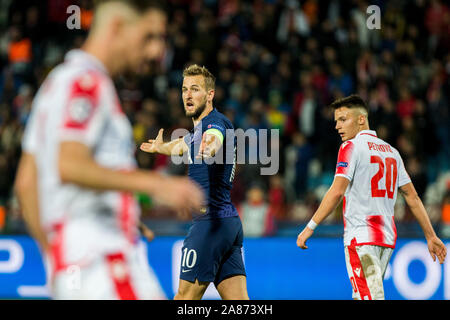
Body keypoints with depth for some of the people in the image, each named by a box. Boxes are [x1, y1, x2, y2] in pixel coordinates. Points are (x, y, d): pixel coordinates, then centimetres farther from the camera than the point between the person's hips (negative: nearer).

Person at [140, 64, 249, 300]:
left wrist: (209, 147, -60)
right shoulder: (198, 128, 19)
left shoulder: (214, 123, -11)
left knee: (185, 296, -3)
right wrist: (159, 146, 64)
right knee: (238, 301, 1)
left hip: (211, 222, -9)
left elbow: (215, 139, -37)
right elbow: (181, 146, 44)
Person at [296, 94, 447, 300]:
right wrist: (431, 236, 18)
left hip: (361, 237, -7)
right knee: (360, 297, 13)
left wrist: (310, 227, -14)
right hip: (387, 237, 8)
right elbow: (412, 197, 16)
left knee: (368, 297, -13)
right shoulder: (391, 151, 16)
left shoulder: (351, 147, -5)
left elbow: (337, 192, -16)